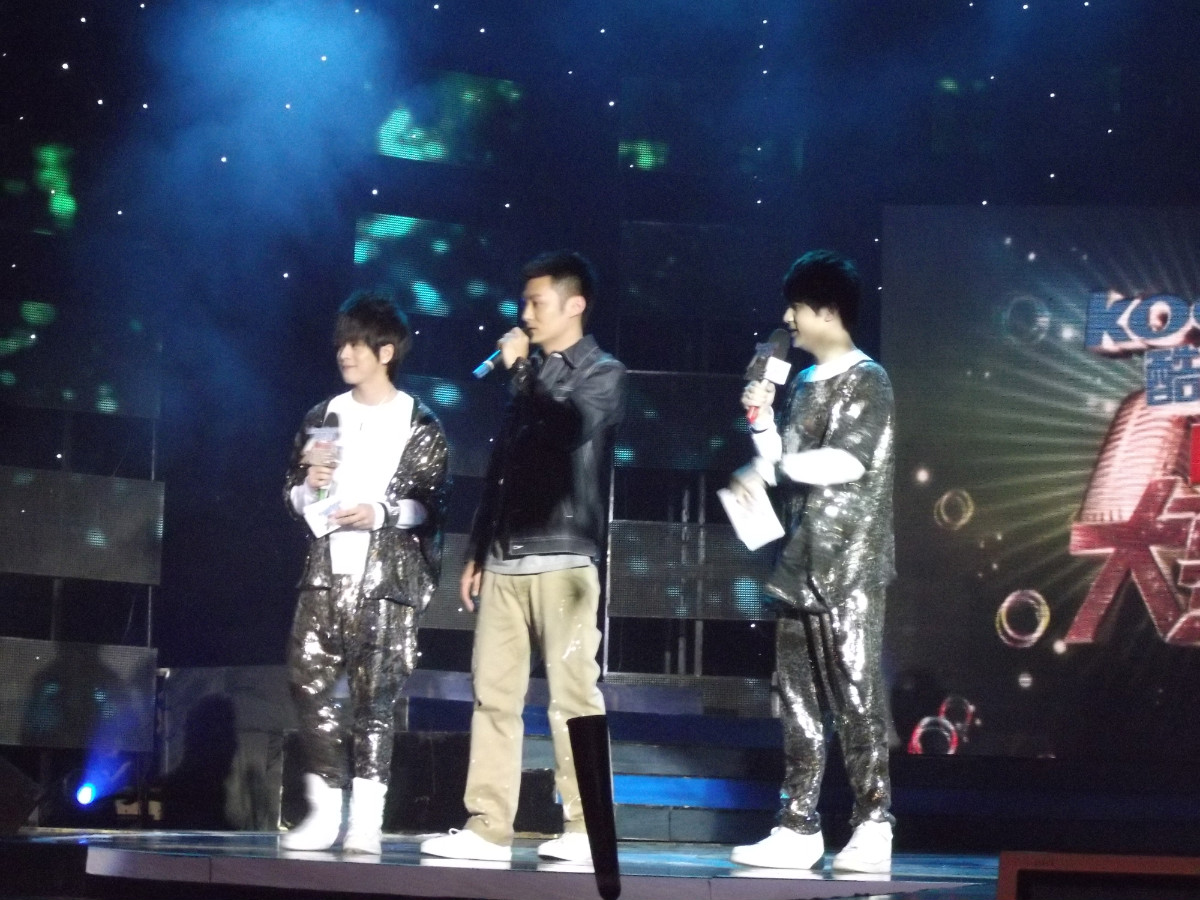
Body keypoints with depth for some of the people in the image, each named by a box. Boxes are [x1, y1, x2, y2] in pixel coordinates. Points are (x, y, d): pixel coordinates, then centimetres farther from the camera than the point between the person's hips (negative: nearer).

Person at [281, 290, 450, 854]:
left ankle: (366, 819, -1)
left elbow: (433, 504, -1)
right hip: (326, 573, 4)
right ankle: (324, 811, 4)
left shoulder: (419, 426, 3)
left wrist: (381, 514, -15)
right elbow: (292, 497, 18)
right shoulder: (322, 419, 15)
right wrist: (309, 485, -3)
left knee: (375, 696, -4)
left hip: (387, 578, -4)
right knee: (309, 683, -5)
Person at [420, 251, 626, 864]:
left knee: (573, 695, -7)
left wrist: (524, 369, -8)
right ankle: (487, 827, 2)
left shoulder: (602, 373, 3)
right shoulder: (529, 373, 21)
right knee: (493, 693, 1)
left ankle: (584, 829, -5)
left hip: (564, 558, -6)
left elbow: (571, 427, -18)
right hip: (505, 558, 6)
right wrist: (476, 552, 19)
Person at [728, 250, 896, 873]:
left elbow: (847, 461, -20)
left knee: (855, 698, -6)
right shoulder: (804, 384, 17)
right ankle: (798, 827, 10)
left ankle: (875, 828, -2)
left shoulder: (866, 379, -8)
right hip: (801, 563, 8)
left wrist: (767, 469, -16)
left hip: (849, 568, -8)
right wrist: (762, 418, 4)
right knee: (798, 699, 7)